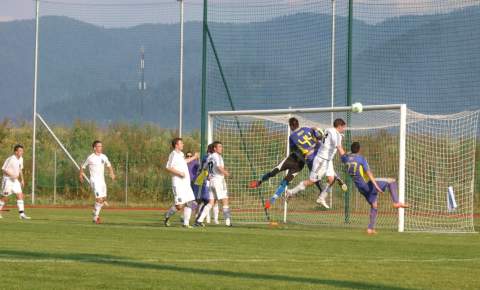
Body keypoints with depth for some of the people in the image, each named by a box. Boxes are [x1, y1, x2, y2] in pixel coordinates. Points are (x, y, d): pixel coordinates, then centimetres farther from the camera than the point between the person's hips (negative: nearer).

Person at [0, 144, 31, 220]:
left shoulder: (21, 159, 7)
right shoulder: (11, 159, -17)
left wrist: (22, 179, 15)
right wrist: (12, 175, -25)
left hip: (15, 180, 7)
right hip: (8, 180, -7)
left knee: (20, 195, -5)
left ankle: (22, 214, -9)